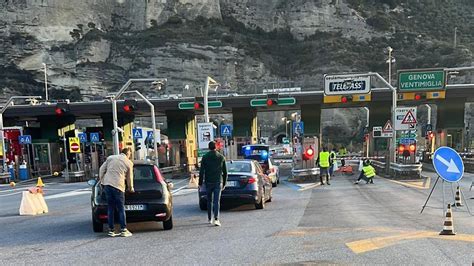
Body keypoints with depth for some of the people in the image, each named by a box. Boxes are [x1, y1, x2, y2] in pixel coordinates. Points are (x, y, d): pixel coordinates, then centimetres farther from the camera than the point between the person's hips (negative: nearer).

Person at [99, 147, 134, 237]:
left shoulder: (110, 158, 14)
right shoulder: (129, 163, 6)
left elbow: (102, 169, 12)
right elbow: (129, 178, 13)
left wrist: (102, 181, 20)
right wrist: (131, 188, 28)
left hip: (107, 184, 4)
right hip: (118, 186, -3)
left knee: (110, 208, 10)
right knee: (121, 209, 4)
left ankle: (111, 230, 11)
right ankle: (123, 230, 3)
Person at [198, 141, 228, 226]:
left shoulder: (205, 157, -3)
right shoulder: (221, 157, 3)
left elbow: (201, 171, -5)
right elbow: (225, 172, 7)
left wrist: (200, 182, 2)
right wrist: (224, 183, 15)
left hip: (208, 182, 0)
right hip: (218, 182, 0)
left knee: (209, 201, 13)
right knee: (217, 201, -3)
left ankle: (209, 219, 22)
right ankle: (216, 219, -17)